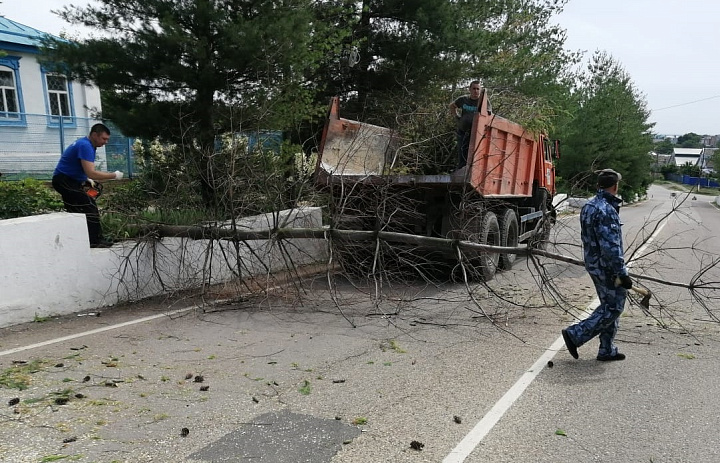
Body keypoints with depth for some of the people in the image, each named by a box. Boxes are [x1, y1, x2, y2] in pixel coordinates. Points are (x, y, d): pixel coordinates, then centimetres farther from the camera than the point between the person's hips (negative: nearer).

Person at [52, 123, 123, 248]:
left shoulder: (84, 143, 13)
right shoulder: (85, 146, -20)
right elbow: (91, 173, -28)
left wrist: (87, 179, 10)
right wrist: (114, 175, -20)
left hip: (68, 181, 11)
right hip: (64, 180, -11)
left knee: (77, 211, 12)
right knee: (89, 207, -14)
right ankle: (95, 241, -13)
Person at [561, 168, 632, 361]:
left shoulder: (588, 207, 9)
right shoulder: (607, 211, -22)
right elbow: (610, 247, -25)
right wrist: (622, 273, -22)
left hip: (593, 264, 10)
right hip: (607, 267, -10)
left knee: (609, 305, 17)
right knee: (612, 308, 1)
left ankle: (607, 350, 23)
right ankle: (575, 334, -1)